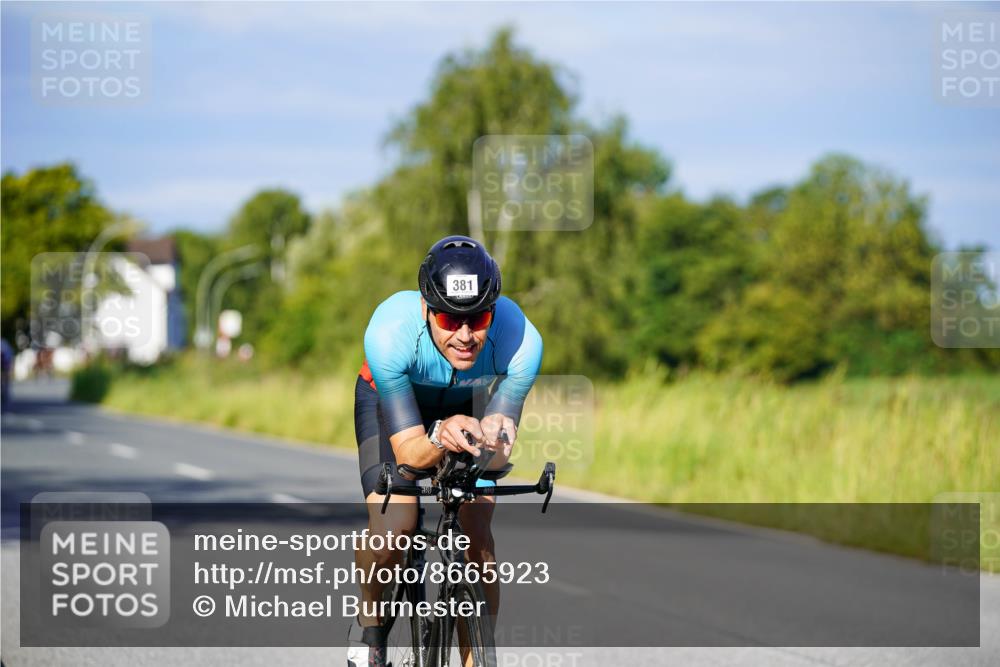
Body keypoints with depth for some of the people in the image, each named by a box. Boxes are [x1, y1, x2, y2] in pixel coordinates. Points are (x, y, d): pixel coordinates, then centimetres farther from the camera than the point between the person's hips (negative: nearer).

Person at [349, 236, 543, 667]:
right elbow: (409, 453, -35)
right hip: (391, 402, -1)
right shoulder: (388, 332, -40)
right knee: (392, 530, -22)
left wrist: (493, 439, -52)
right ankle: (370, 626, 9)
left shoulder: (521, 341, -37)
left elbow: (496, 457, -29)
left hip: (470, 405, 1)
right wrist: (441, 438, -57)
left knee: (477, 533, -16)